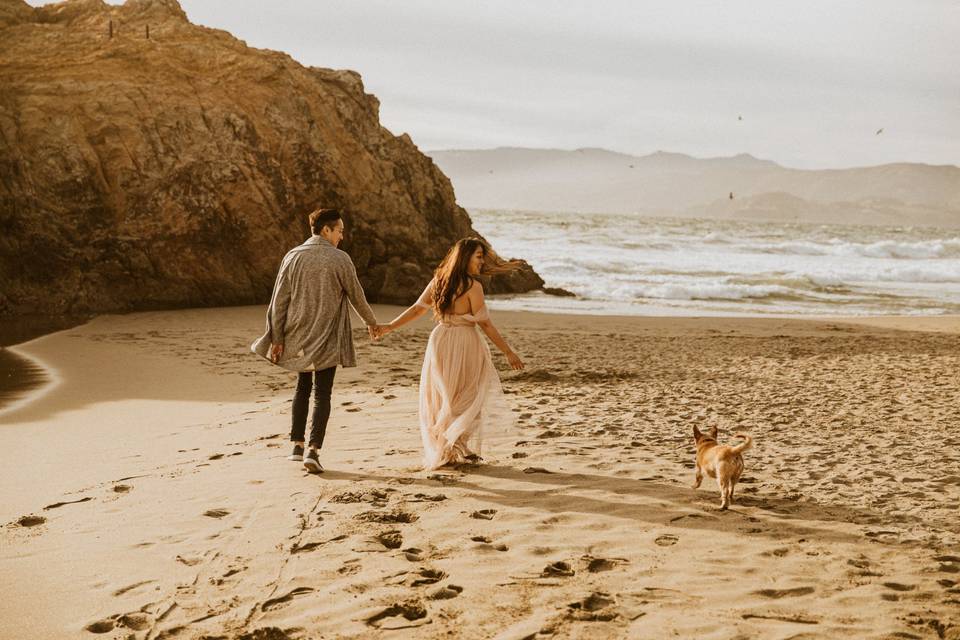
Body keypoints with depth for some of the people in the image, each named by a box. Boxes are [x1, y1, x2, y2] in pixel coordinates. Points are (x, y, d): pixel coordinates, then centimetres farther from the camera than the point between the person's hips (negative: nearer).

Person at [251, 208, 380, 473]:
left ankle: (297, 445, 17)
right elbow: (356, 295, 2)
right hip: (327, 340, -3)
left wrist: (277, 338, 3)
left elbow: (279, 300, -1)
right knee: (322, 393, 1)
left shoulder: (293, 257, 0)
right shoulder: (340, 259, -8)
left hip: (298, 336, 3)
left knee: (303, 386, 19)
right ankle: (314, 450, -9)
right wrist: (371, 322, 19)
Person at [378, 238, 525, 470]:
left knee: (440, 400, 13)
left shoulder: (438, 281, 5)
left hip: (439, 342, 5)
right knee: (468, 399, 8)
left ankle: (441, 452, 17)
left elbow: (417, 309, 4)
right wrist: (508, 352, -8)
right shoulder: (473, 286, -12)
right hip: (464, 344, -5)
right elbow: (485, 324, -12)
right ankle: (462, 448, 5)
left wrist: (389, 327, 13)